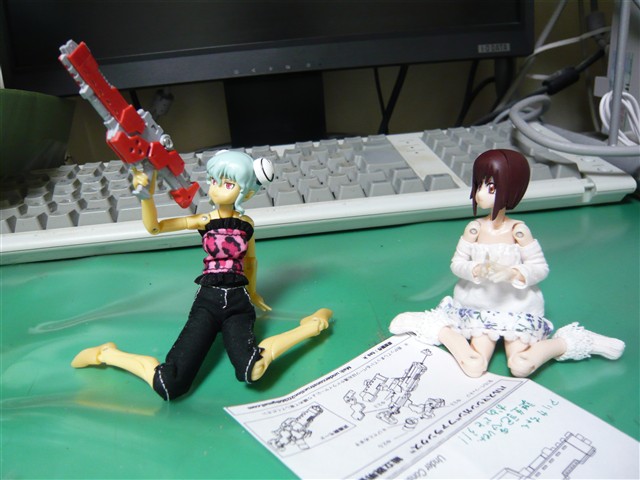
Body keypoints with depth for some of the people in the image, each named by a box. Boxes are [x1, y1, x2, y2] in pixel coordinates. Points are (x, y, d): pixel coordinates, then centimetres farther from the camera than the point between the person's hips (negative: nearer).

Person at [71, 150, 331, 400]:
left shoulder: (246, 223, 7)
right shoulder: (204, 220, 1)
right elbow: (154, 227, -9)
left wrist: (252, 293, 36)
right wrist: (147, 195, -26)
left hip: (238, 301, 1)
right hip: (208, 298, 0)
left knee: (251, 371, -33)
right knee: (170, 386, -18)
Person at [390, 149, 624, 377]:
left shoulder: (518, 230, -12)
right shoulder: (474, 228, -8)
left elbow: (541, 268, -7)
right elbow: (457, 263, -3)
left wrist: (514, 273, -25)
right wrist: (477, 270, -23)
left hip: (517, 306, -1)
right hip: (480, 305, 1)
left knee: (520, 368, -17)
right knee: (473, 368, -16)